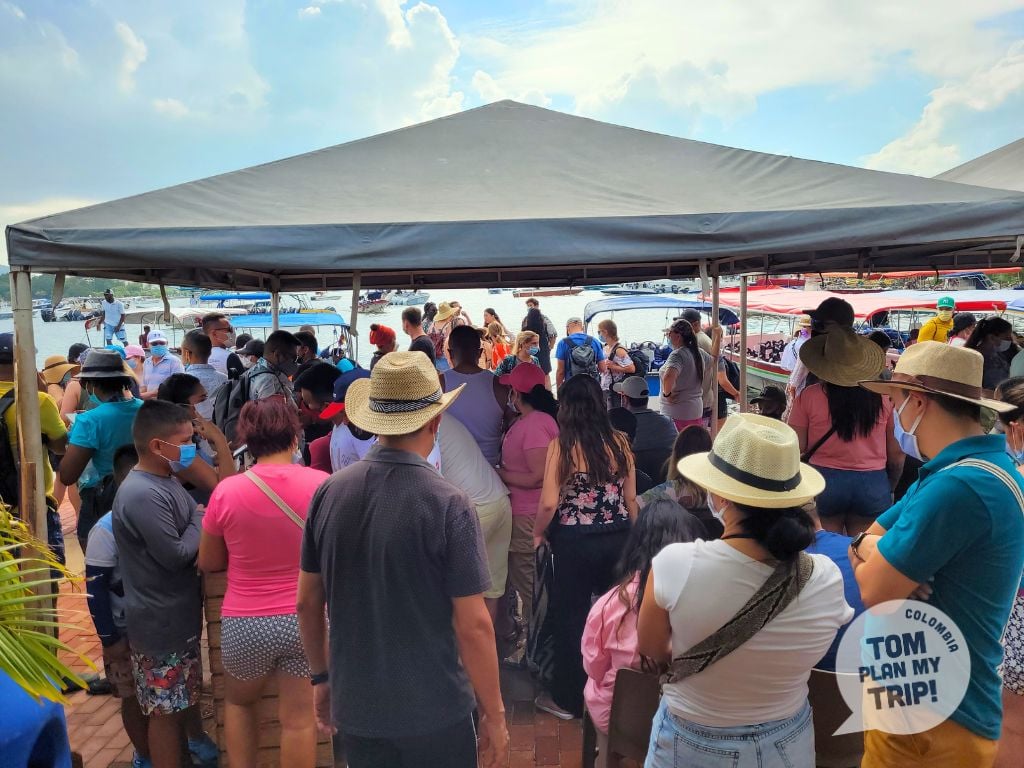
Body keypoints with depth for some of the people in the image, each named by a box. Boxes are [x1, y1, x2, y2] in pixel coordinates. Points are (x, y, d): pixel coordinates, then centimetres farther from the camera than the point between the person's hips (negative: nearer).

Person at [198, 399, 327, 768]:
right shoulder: (322, 484, -10)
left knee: (238, 701, 28)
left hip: (246, 623, 0)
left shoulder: (226, 491, -10)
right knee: (299, 718, 13)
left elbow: (208, 563, 4)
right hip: (306, 619, 0)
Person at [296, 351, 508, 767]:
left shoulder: (329, 492, -8)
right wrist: (494, 712, -4)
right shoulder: (448, 504, -21)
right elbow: (473, 625, -17)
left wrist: (321, 676, 16)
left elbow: (307, 602, 2)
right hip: (434, 710, -4)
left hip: (354, 706, 4)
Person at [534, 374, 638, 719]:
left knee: (570, 617, 12)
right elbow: (631, 499, 3)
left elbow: (549, 503, -16)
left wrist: (537, 534, 2)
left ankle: (568, 700, 26)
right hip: (619, 538, 4)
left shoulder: (561, 446, -13)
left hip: (575, 541, -3)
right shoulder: (619, 442, -3)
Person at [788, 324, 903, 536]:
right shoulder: (884, 397, 0)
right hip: (873, 485, 2)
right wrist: (891, 487, 23)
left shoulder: (808, 397, -6)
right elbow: (896, 452, 8)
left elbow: (797, 450, -5)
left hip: (822, 481, -1)